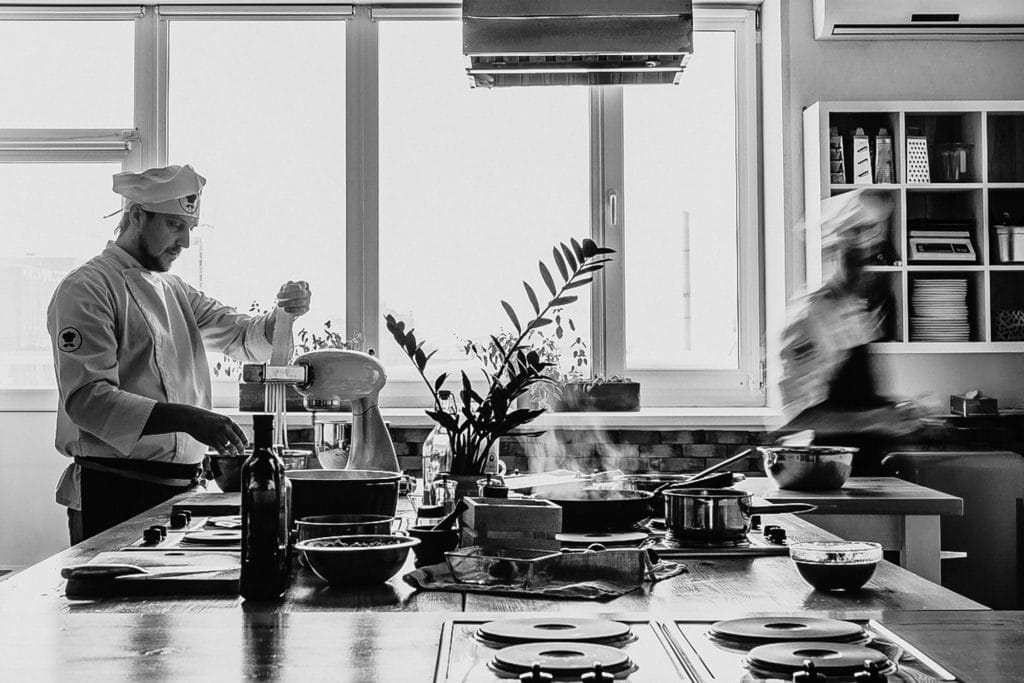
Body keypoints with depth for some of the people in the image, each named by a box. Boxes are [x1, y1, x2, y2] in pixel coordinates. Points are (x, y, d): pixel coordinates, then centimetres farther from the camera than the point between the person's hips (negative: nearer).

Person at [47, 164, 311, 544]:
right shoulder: (87, 289, -9)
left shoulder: (175, 290, 18)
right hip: (116, 494, -7)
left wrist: (285, 314, -3)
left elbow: (243, 338, 20)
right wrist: (186, 418, -30)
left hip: (180, 486, 8)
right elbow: (87, 399, -20)